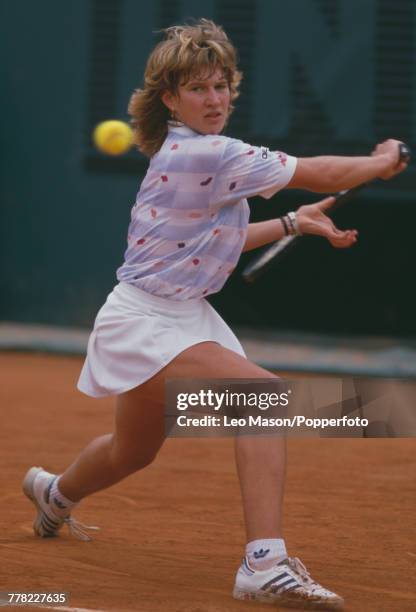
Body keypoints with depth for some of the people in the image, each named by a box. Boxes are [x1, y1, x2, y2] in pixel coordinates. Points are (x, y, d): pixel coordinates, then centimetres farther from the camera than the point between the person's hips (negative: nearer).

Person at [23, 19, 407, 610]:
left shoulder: (190, 153, 8)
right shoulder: (209, 156, -23)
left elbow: (213, 239, 22)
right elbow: (322, 174, -18)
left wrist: (294, 222, 20)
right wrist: (383, 161, -2)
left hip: (184, 314, 10)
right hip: (143, 322, -10)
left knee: (134, 450, 25)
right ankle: (266, 563, -35)